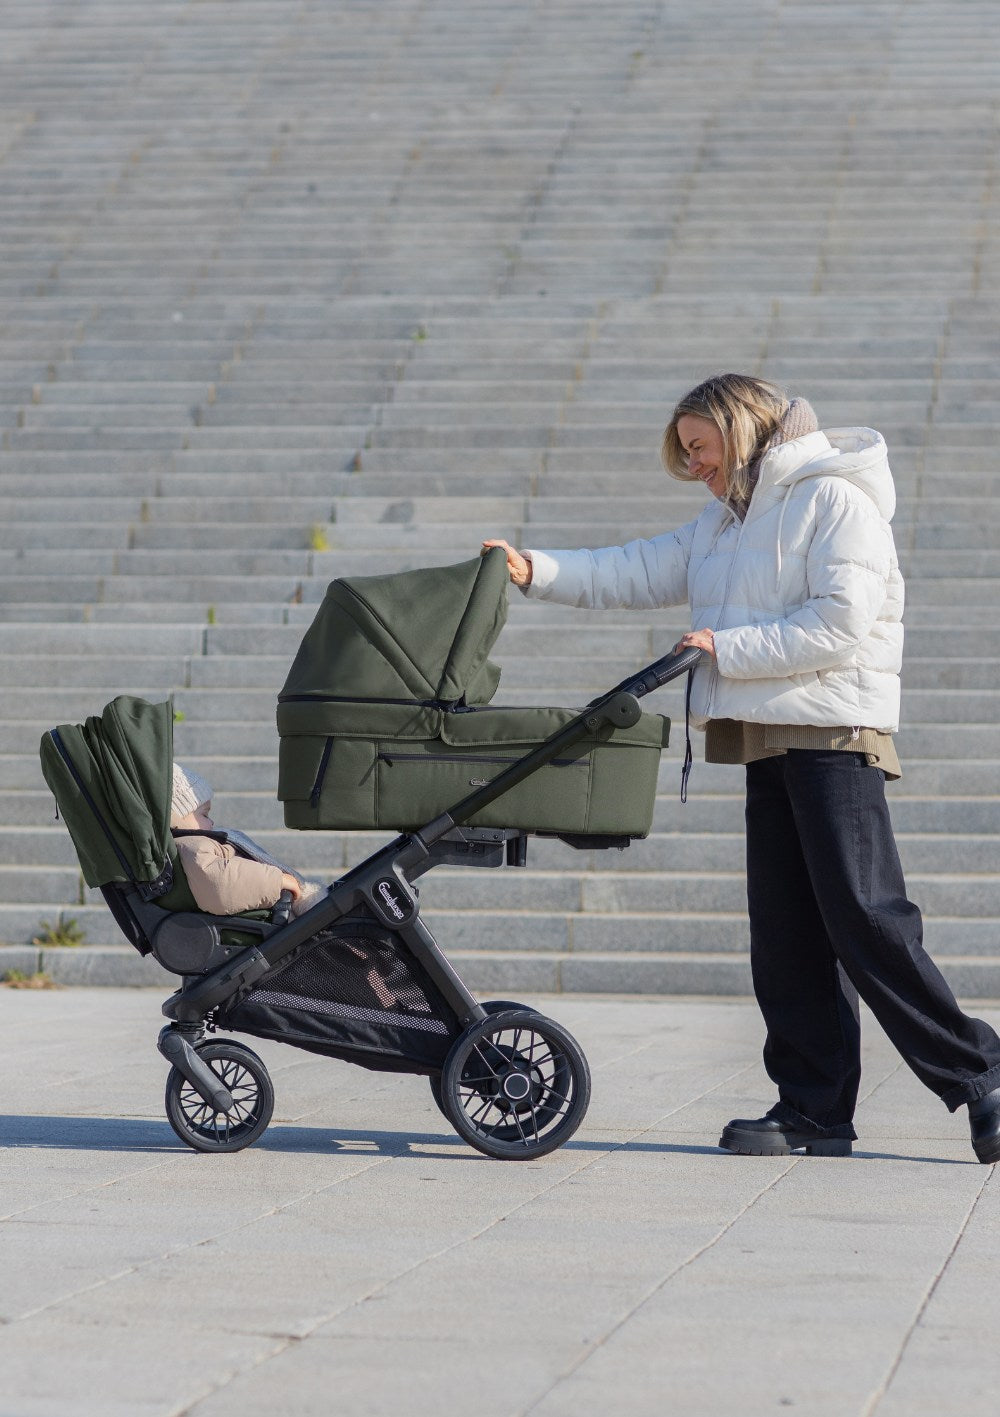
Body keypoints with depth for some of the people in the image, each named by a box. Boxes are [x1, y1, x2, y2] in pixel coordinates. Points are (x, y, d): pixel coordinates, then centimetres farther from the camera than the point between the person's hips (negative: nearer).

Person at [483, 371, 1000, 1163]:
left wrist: (727, 649, -14)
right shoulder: (726, 523, 21)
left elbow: (840, 623, -17)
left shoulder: (835, 501, -7)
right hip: (771, 742, 9)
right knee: (786, 933, 4)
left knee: (866, 919, -13)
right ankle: (816, 1111, 6)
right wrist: (537, 571, 5)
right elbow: (638, 575, 17)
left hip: (835, 734, -8)